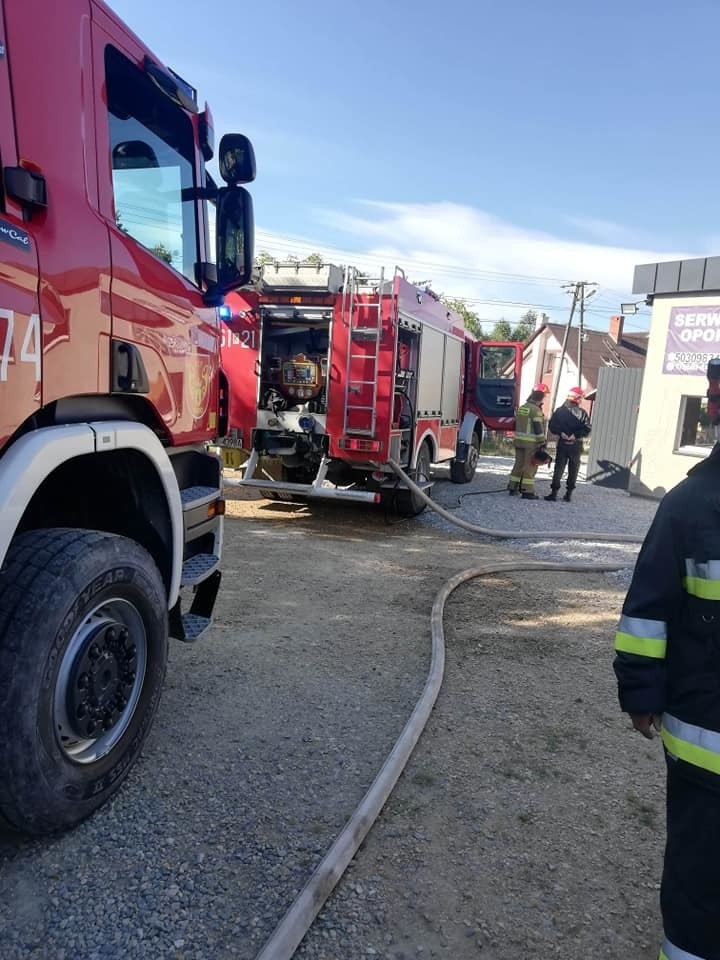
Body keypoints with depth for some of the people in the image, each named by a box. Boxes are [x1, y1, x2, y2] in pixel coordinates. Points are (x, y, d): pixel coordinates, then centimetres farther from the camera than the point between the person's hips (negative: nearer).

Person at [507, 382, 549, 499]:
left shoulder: (521, 407, 13)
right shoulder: (536, 410, -13)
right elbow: (538, 428, -16)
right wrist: (542, 443, -12)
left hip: (518, 440, 8)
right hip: (531, 442, -8)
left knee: (518, 464, 14)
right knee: (530, 466, -3)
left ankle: (512, 487, 16)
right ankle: (527, 491, -2)